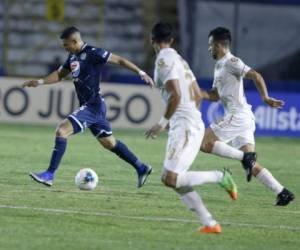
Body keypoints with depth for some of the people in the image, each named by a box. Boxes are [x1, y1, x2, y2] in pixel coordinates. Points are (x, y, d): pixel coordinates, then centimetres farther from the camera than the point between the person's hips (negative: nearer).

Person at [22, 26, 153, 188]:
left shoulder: (93, 53, -14)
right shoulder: (73, 57, 11)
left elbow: (120, 60, -10)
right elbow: (60, 74, 24)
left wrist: (141, 73, -13)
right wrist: (39, 82, 10)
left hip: (93, 106, -10)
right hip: (87, 106, 10)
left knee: (62, 130, -18)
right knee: (109, 142, 18)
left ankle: (49, 175, -18)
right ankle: (141, 168, 29)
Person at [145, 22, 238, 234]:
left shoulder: (164, 60, -10)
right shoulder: (179, 59, 18)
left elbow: (176, 95, -19)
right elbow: (198, 95, 21)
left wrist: (163, 123, -12)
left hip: (184, 127, -9)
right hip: (194, 124, 9)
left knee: (171, 179, -15)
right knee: (176, 180, 8)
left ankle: (220, 177, -8)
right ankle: (210, 223, 4)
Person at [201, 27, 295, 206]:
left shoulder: (231, 62, -9)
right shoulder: (220, 65, 21)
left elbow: (255, 75, -19)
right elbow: (215, 95, 26)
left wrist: (265, 97, -25)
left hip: (238, 116, -10)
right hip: (239, 119, 10)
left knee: (205, 143, -12)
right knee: (252, 165, 5)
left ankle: (245, 157, -14)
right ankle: (282, 193, 1)